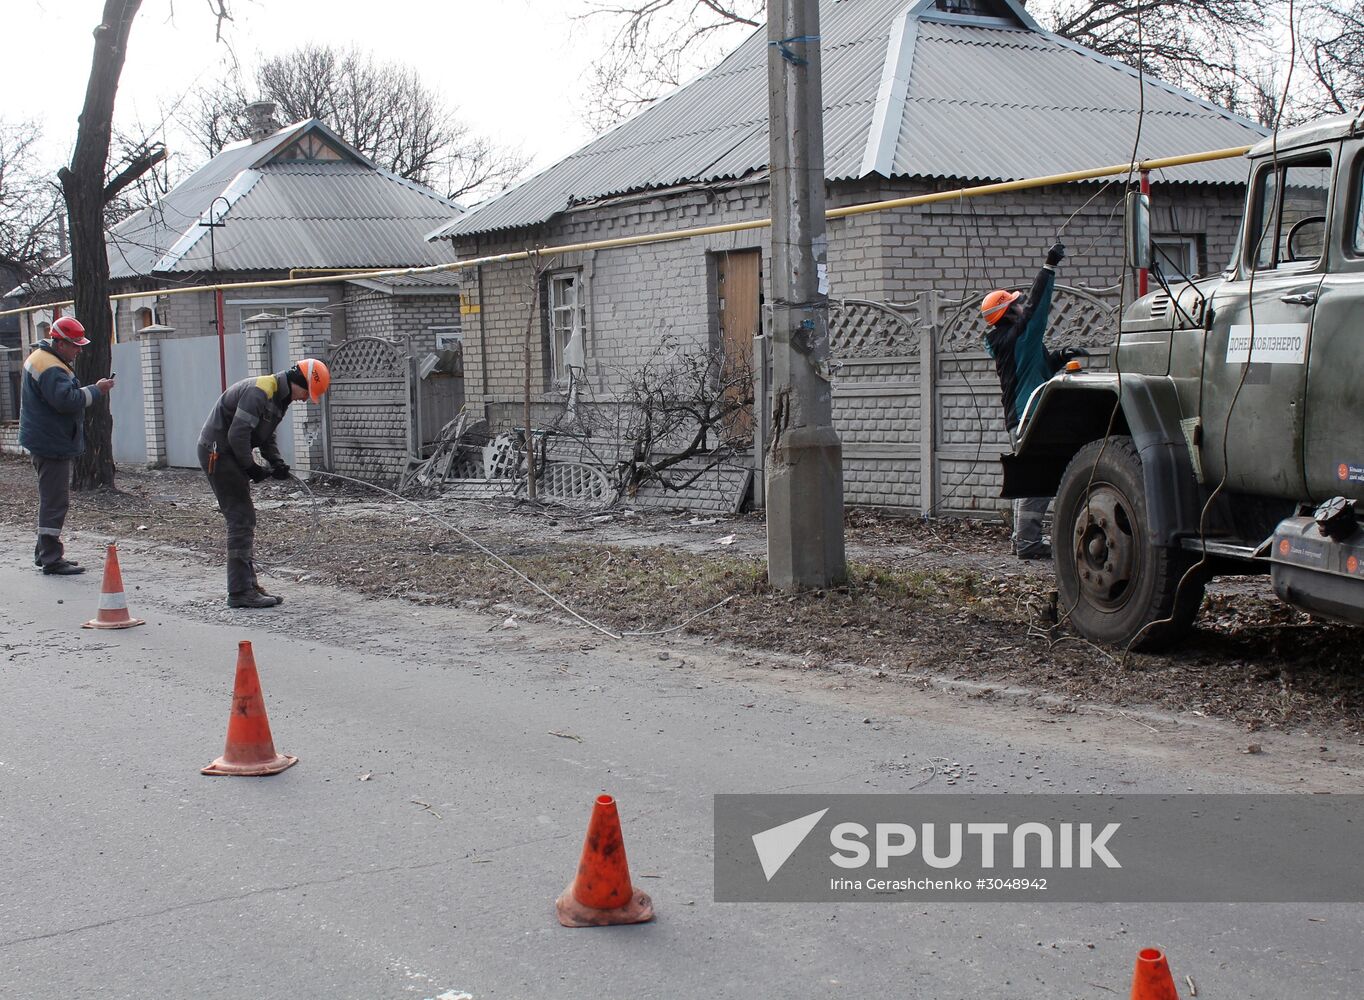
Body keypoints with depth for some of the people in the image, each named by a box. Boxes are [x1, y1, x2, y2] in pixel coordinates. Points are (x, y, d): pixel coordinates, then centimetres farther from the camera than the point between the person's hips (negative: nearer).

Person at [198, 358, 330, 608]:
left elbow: (266, 436, 18)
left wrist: (277, 463, 2)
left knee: (245, 520, 14)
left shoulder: (279, 397, 11)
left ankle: (248, 586, 20)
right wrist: (251, 467, -17)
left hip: (228, 454, 11)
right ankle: (240, 592, -10)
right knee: (241, 519, -11)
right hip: (217, 453, -11)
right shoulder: (259, 391, -22)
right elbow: (238, 434, -27)